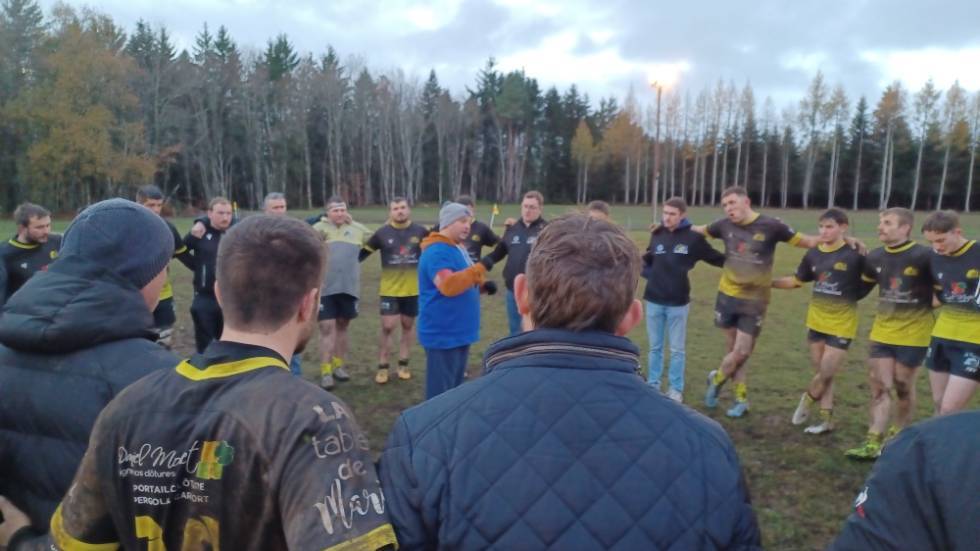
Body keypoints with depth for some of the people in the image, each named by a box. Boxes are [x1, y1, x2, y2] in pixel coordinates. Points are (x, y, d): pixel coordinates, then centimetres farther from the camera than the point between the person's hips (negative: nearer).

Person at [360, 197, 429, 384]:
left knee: (408, 326, 12)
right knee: (387, 327, -5)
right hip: (390, 290, -2)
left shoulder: (420, 231, -3)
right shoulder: (382, 233, -6)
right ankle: (382, 367, 9)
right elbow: (363, 253, 0)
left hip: (413, 289, 2)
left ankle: (403, 364, 26)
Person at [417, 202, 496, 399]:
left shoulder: (457, 248, 14)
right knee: (441, 390, -3)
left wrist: (482, 285, 5)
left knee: (455, 386, 20)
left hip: (459, 332, 10)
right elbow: (448, 285, -31)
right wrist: (480, 268, -26)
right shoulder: (437, 251, -18)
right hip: (443, 334, -10)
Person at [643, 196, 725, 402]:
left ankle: (676, 389, 20)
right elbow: (646, 260, 13)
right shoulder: (656, 234, 1)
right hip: (654, 300, 3)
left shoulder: (694, 237, -8)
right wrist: (651, 274, -2)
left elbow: (717, 259, -3)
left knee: (677, 349, 8)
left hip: (678, 303, -3)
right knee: (655, 347, 13)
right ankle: (653, 385, 24)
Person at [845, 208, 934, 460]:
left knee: (903, 386, 9)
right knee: (878, 386, 2)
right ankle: (874, 442, 5)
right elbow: (865, 281, 21)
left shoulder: (923, 256, -16)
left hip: (913, 334, -4)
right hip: (882, 333, 5)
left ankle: (899, 437, 29)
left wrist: (927, 304, -11)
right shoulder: (875, 257, 1)